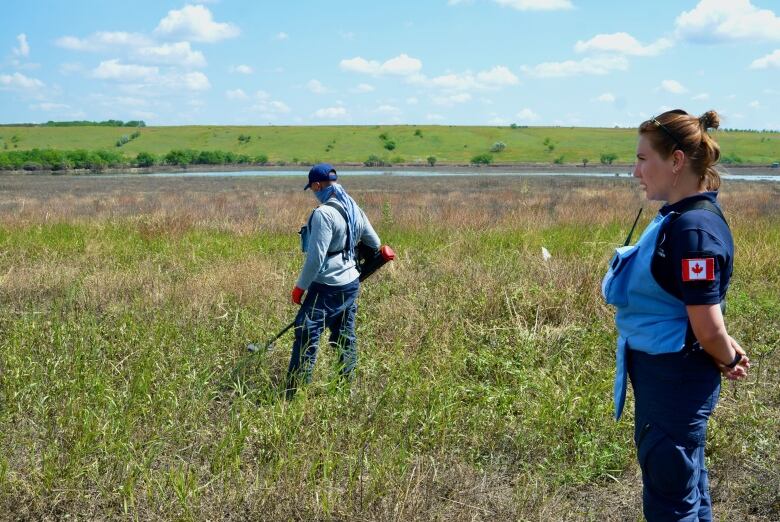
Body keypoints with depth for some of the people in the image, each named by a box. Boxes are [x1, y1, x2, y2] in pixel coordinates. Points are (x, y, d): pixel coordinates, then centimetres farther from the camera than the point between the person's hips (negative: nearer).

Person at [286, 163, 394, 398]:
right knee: (346, 337, 16)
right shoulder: (354, 209, 8)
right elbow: (374, 242, 21)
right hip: (351, 284, 9)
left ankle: (294, 393, -4)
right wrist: (382, 249, 43)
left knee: (306, 337, -5)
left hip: (327, 287, -9)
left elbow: (316, 257, -21)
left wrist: (300, 286, -12)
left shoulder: (323, 213, -18)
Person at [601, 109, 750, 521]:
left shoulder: (694, 229, -24)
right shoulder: (678, 218, 6)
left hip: (675, 382, -10)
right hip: (667, 377, 10)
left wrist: (728, 361, -5)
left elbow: (708, 329, -24)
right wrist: (729, 355, 8)